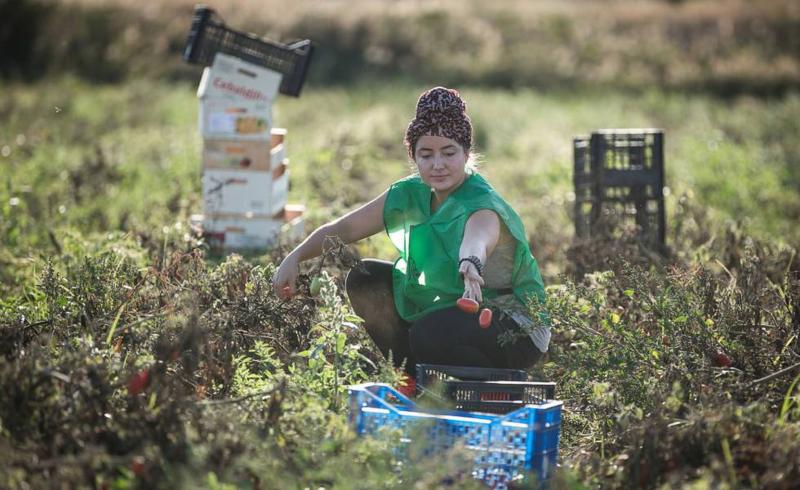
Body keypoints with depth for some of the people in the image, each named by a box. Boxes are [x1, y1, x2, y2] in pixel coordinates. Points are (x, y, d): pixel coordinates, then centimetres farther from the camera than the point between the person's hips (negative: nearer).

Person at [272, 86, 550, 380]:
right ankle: (414, 378, 10)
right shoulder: (410, 195, -5)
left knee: (430, 334, -34)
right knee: (365, 281, -2)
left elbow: (476, 241, -53)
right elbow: (343, 229, 1)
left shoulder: (482, 207, -27)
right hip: (447, 307, 8)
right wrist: (294, 258, -15)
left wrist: (470, 265, -76)